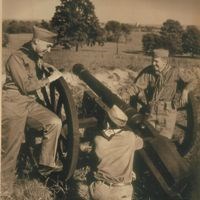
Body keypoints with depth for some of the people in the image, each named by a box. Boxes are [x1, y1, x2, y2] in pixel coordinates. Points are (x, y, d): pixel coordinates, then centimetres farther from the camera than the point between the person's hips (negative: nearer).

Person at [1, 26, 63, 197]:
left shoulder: (35, 56, 11)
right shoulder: (16, 58, -13)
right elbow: (26, 86, -20)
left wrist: (42, 65, 17)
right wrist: (50, 79, -14)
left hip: (31, 103, 8)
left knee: (55, 122, -12)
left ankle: (46, 163, 1)